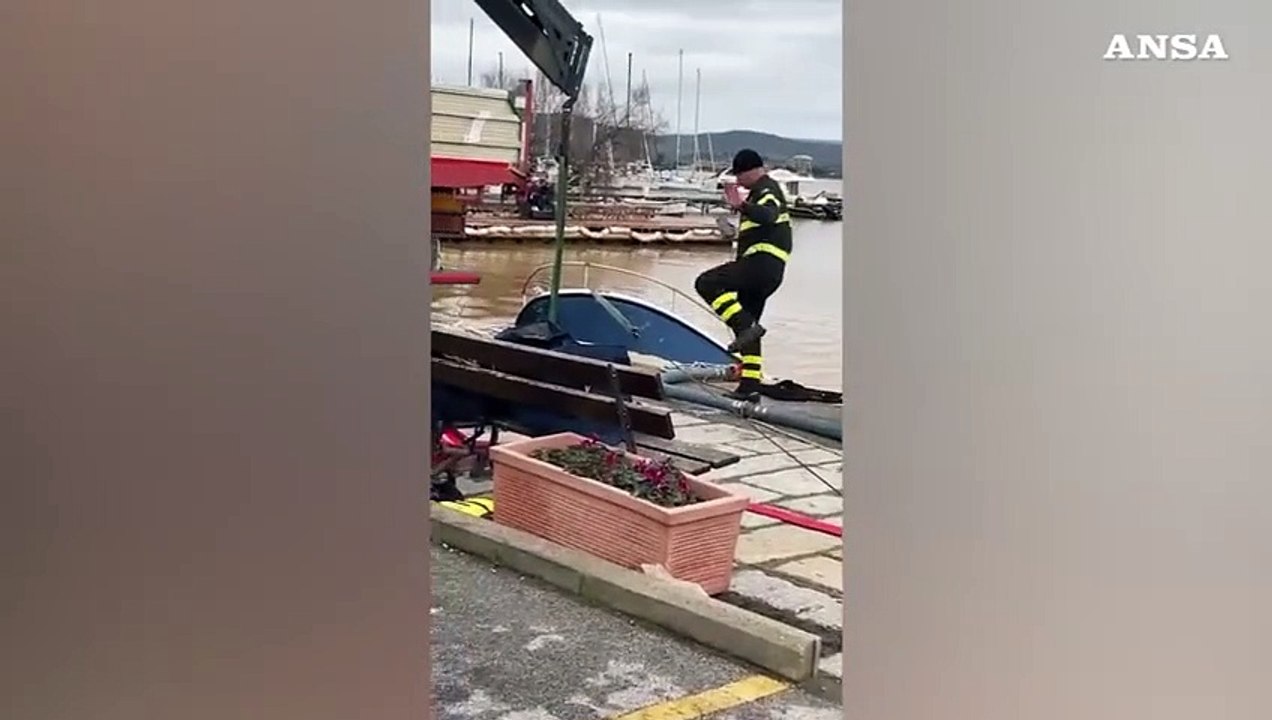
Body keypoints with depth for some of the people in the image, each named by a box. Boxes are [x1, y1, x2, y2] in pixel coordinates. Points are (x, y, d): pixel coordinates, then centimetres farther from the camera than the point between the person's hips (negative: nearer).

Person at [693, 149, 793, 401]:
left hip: (762, 262, -11)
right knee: (745, 325, 12)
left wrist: (741, 205, -43)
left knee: (706, 283, -16)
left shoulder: (766, 189, -6)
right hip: (768, 271, 11)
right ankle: (750, 386, 11)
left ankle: (747, 326, -23)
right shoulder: (763, 190, 27)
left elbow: (768, 215, -30)